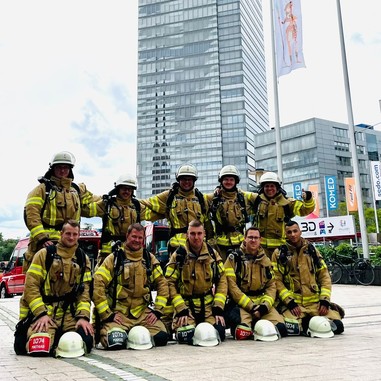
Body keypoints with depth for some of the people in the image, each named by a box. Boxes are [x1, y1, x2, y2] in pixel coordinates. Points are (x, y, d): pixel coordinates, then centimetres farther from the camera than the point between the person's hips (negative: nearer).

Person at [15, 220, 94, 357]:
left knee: (86, 341, -20)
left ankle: (59, 336, 11)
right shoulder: (44, 254, 1)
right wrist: (41, 314, -14)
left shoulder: (83, 259, 10)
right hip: (45, 311, -3)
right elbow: (31, 286, -4)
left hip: (70, 314, 3)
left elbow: (85, 290, 6)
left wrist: (83, 316, -8)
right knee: (40, 347, -27)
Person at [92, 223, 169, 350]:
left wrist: (157, 311, 1)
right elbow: (98, 285, -8)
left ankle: (137, 335, 12)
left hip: (143, 312, 3)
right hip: (118, 313, -3)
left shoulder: (149, 258, 9)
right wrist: (107, 315, -11)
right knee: (116, 342, -27)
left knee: (161, 338, -17)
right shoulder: (114, 258, -2)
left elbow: (162, 284, 11)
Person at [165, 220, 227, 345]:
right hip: (185, 305, -2)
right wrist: (181, 310, -15)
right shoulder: (178, 255, -6)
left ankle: (202, 326, 18)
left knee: (219, 334, -16)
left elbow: (222, 281, 5)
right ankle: (177, 325, 14)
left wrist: (218, 308, -5)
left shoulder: (213, 254, 3)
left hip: (208, 305, 2)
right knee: (187, 336, -22)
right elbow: (170, 283, -7)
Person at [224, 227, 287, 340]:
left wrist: (265, 306, -9)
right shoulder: (234, 257, -4)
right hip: (240, 303, -4)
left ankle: (256, 325, 10)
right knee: (242, 332, -30)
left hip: (262, 302, 4)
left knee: (280, 329, -17)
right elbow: (231, 285, -11)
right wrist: (250, 306, -15)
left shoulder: (266, 260, 12)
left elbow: (271, 285, 9)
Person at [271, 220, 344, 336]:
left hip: (315, 302, 3)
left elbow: (324, 276, 10)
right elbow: (277, 280, -3)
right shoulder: (279, 253, 2)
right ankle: (305, 323, 4)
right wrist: (289, 302, -12)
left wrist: (325, 300, -1)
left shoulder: (312, 250, 12)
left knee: (337, 326, -16)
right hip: (292, 302, -2)